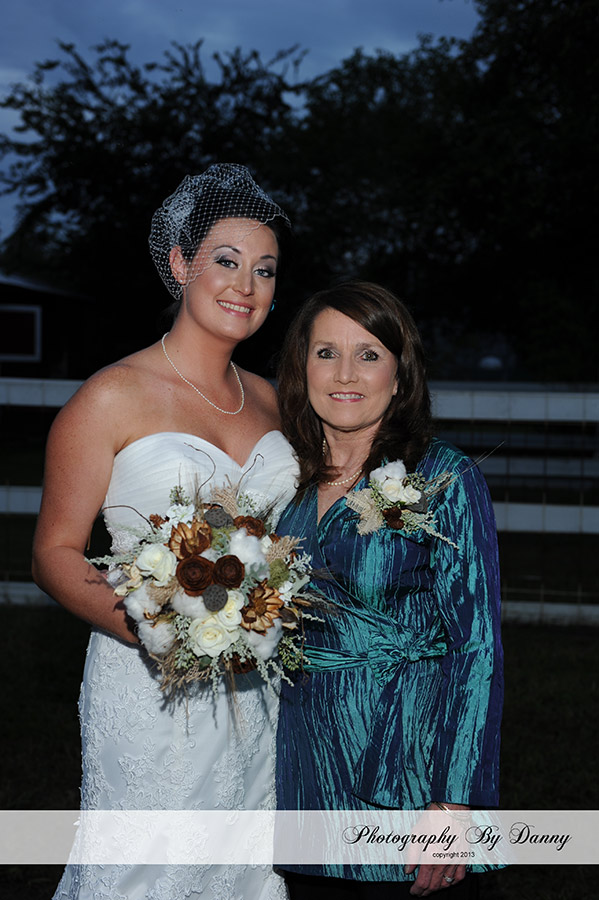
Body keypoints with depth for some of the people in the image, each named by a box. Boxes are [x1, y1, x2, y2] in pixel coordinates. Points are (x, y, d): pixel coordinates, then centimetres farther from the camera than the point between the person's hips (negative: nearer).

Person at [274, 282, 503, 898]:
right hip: (305, 766, 5)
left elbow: (478, 648, -14)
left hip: (405, 766, -5)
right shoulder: (292, 482, 6)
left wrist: (455, 803, -18)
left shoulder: (445, 480, -10)